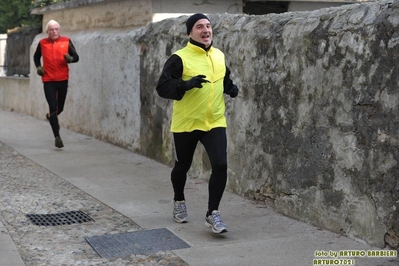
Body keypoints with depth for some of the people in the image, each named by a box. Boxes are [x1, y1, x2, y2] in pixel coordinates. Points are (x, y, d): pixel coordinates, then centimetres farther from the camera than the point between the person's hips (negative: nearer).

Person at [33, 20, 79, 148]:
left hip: (63, 79, 1)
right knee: (53, 107, -8)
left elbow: (76, 57, 2)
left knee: (60, 107, 15)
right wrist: (38, 67, 1)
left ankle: (51, 116, 50)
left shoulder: (66, 41, -1)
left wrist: (70, 59, -20)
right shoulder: (42, 43, 1)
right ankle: (57, 136, -6)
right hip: (48, 81, -1)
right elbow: (36, 57, 19)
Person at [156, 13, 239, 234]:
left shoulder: (219, 56, 6)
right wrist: (187, 84, -32)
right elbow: (162, 87, -17)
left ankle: (212, 213, -1)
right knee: (182, 167, 14)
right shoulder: (179, 58, -13)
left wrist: (230, 87, 3)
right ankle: (179, 201, 44)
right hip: (186, 124, -3)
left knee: (220, 165, -14)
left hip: (215, 122, 3)